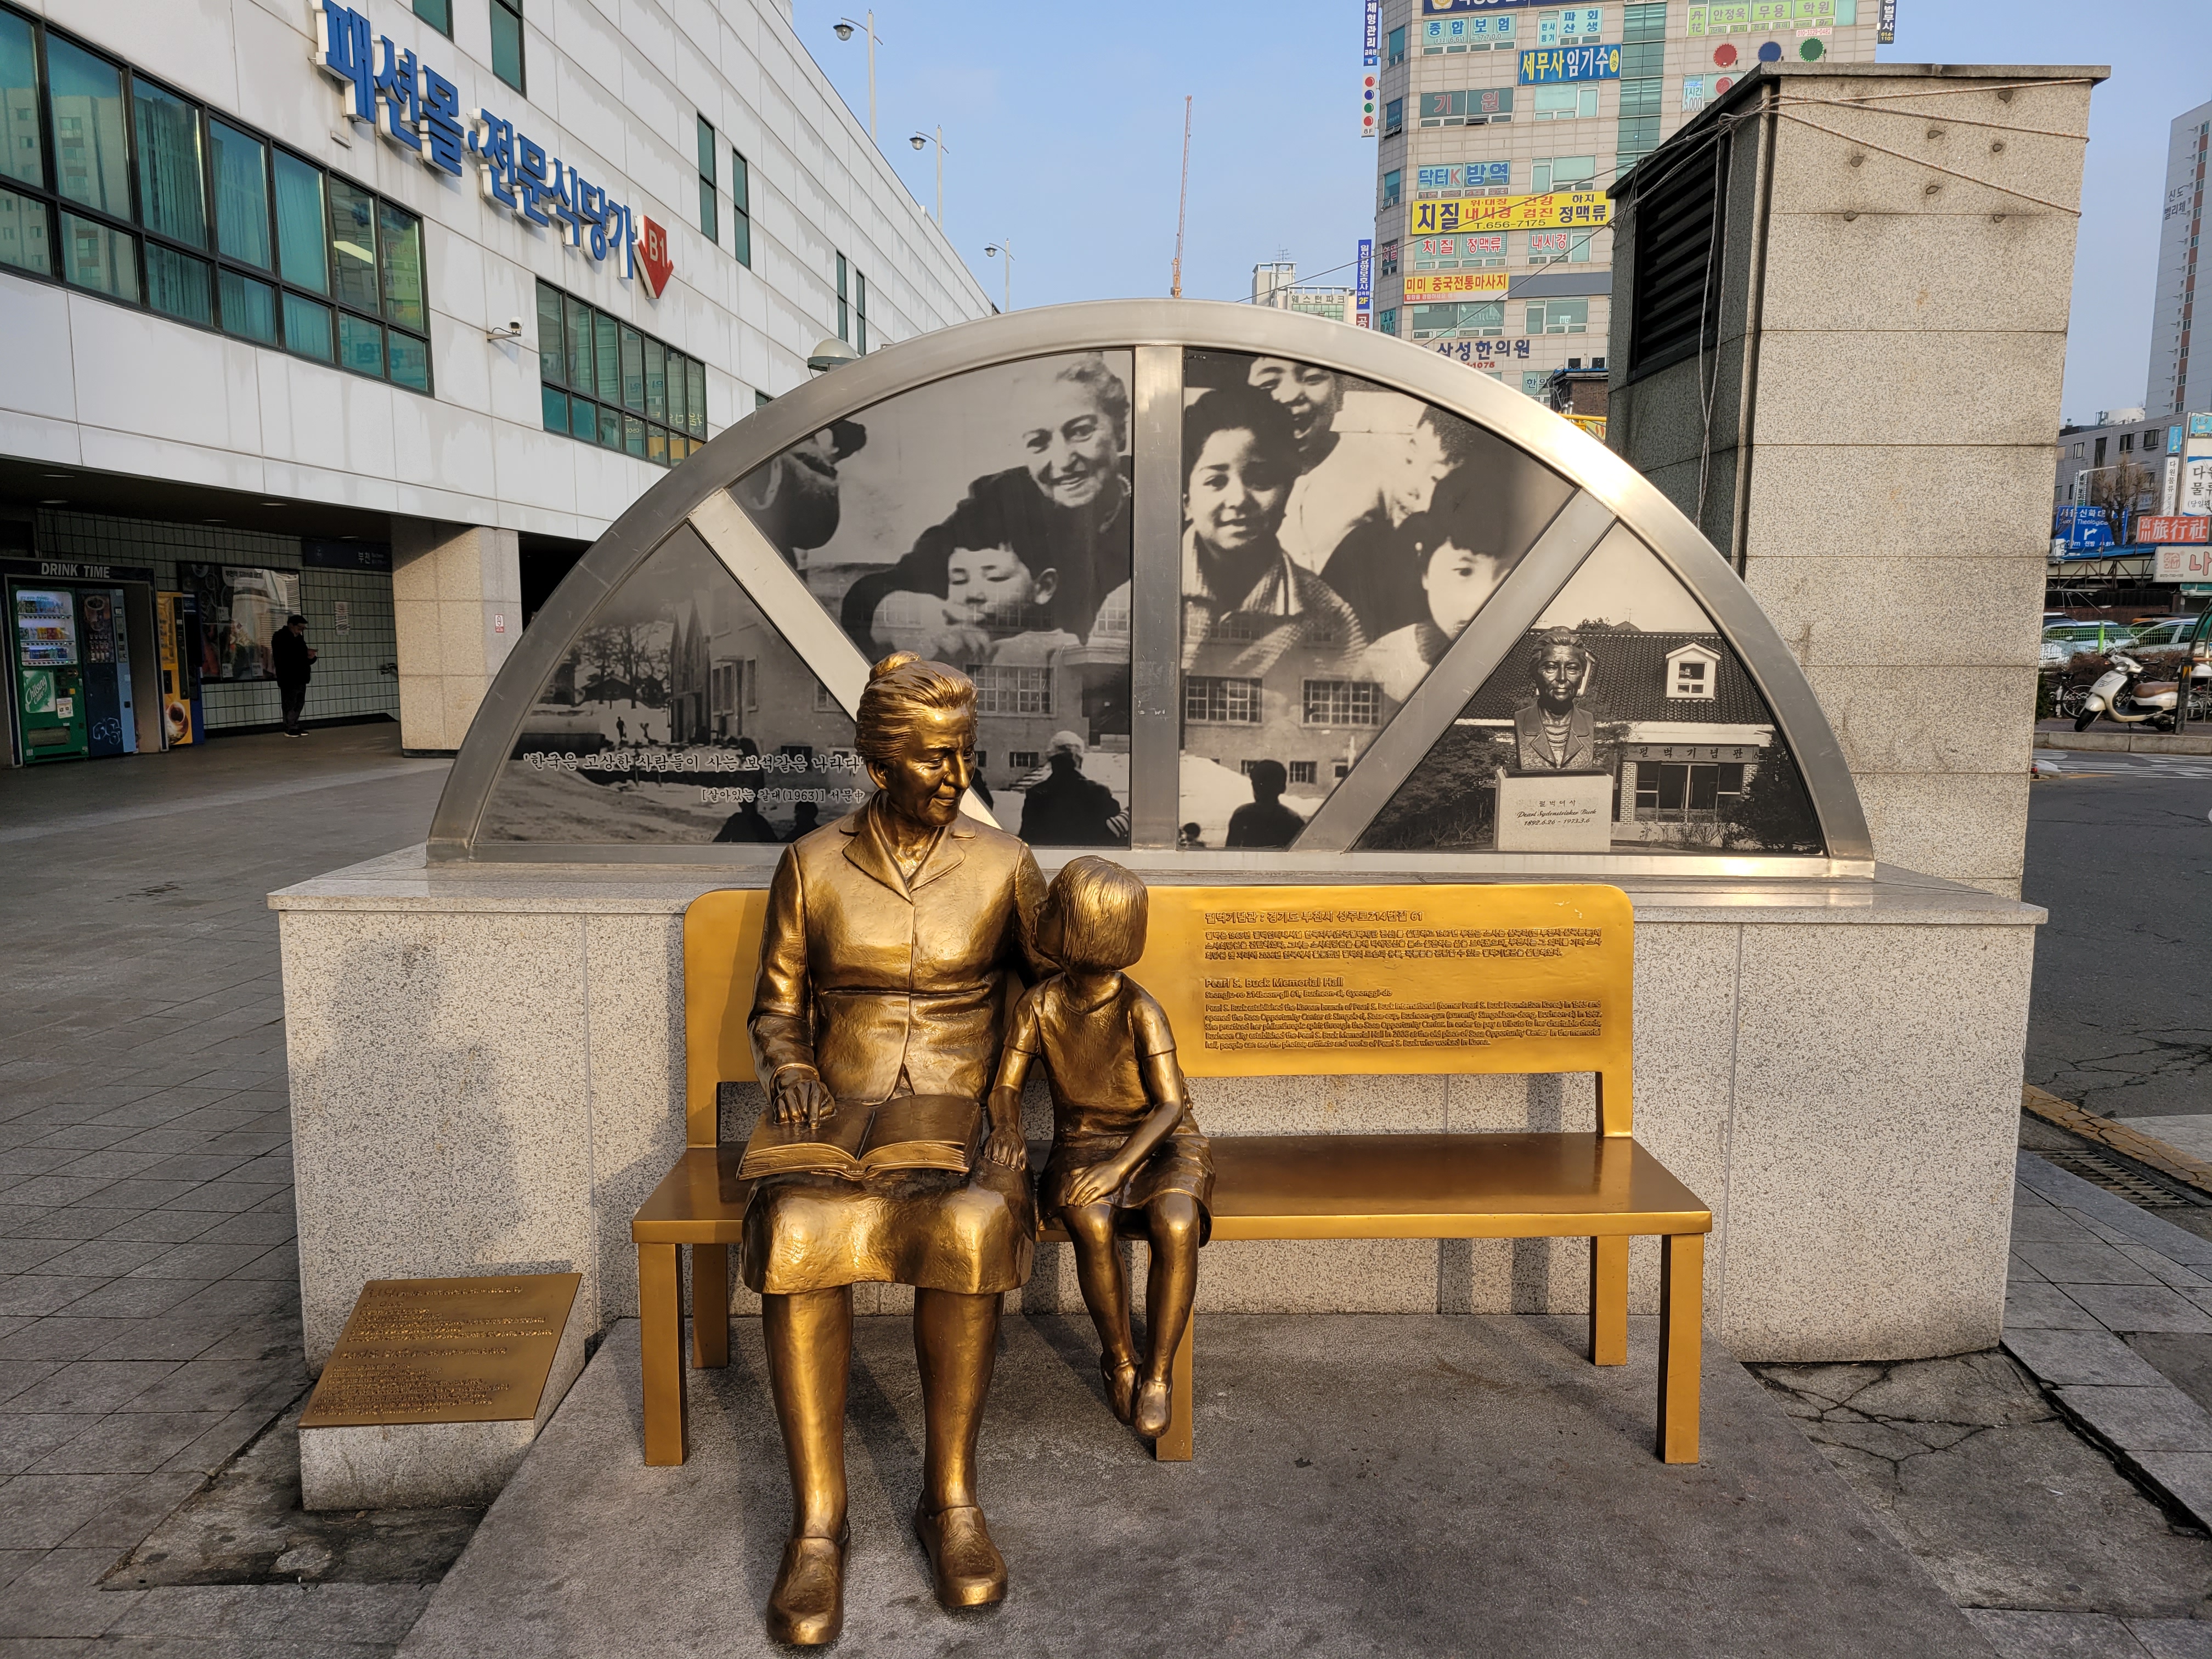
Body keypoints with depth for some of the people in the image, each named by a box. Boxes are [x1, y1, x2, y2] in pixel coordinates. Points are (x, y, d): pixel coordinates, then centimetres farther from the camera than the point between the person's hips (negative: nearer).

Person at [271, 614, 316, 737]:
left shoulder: (299, 638, 19)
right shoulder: (280, 638, -6)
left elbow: (303, 657, 21)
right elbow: (285, 656, -22)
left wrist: (311, 657, -4)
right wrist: (305, 653, -23)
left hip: (300, 678, 8)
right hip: (289, 679, -8)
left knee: (299, 704, 8)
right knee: (290, 704, -7)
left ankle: (295, 727, 13)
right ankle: (290, 729, -5)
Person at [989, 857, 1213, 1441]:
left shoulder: (1138, 1009, -18)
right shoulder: (1039, 1005, -7)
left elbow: (1171, 1105, -21)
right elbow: (1007, 1086, 1)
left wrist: (1120, 1166, -35)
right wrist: (1008, 1133, -21)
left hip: (1159, 1142, -2)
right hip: (1083, 1143, 2)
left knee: (1175, 1225, -34)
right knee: (1091, 1223, -33)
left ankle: (1156, 1375, -11)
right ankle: (1119, 1360, -5)